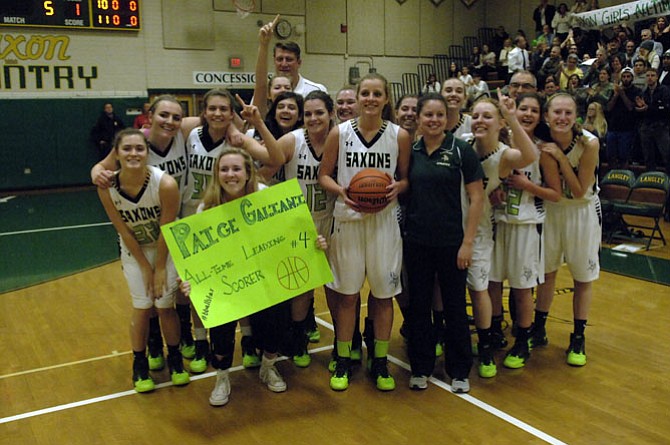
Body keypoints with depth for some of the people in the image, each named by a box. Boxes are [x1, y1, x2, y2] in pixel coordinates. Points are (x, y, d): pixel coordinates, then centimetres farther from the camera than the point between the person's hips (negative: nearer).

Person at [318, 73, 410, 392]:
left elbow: (405, 177, 8)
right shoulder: (339, 133, 0)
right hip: (348, 219, 0)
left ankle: (379, 362, 24)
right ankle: (343, 361, 23)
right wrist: (341, 190, -15)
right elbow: (324, 175, 4)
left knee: (383, 293, 6)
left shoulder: (400, 136, 0)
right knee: (347, 293, 7)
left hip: (384, 220, 0)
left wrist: (397, 188, -14)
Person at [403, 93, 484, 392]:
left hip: (451, 242, -3)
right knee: (418, 305, 10)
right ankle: (421, 367, 26)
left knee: (454, 306, 8)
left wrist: (468, 242, -10)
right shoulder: (411, 151, 4)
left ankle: (459, 370, 24)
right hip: (416, 241, 3)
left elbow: (476, 198, -7)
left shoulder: (461, 150, -6)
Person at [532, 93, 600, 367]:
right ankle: (538, 331, 30)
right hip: (551, 210, 3)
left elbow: (580, 192, -20)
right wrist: (548, 156, -30)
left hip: (582, 212, -2)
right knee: (546, 271, 14)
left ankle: (578, 339, 24)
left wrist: (560, 157, -26)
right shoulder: (543, 143, -15)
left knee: (583, 277, 7)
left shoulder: (589, 143, -22)